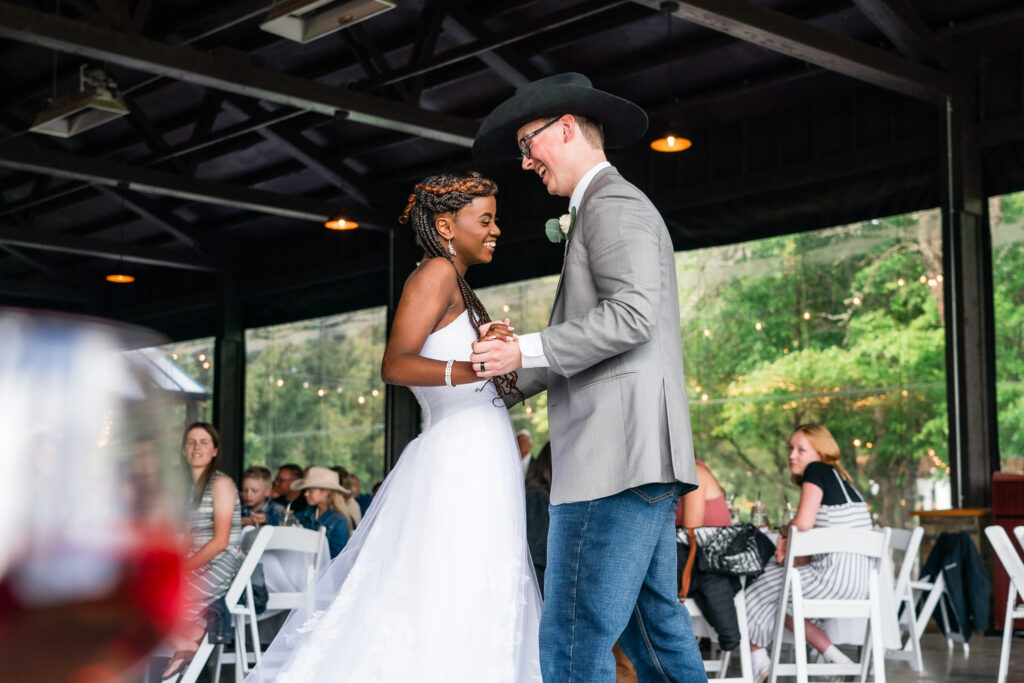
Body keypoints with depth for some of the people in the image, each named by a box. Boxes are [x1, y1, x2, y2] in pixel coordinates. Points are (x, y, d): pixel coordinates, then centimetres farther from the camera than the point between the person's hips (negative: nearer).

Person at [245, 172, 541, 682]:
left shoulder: (457, 286, 21)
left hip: (474, 472, 10)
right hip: (459, 467, -10)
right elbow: (395, 366, -22)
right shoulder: (437, 272, -7)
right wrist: (474, 367, -34)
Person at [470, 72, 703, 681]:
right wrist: (514, 379, 23)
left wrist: (528, 352, -13)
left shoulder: (612, 204, -5)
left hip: (617, 454, -11)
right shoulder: (616, 206, 27)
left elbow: (630, 315, -20)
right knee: (655, 627, 14)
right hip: (645, 459, 11)